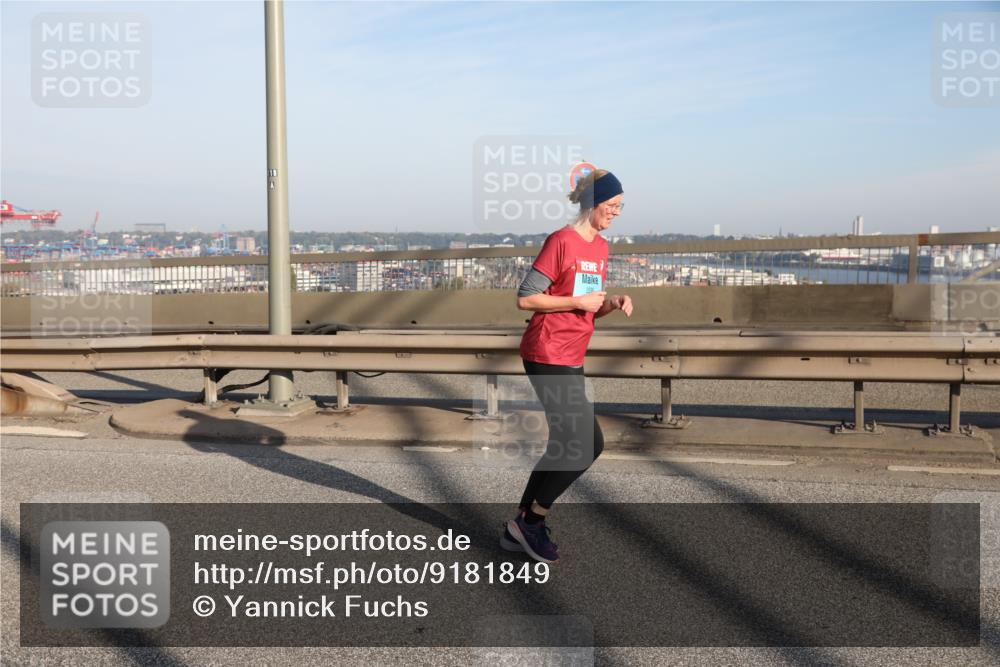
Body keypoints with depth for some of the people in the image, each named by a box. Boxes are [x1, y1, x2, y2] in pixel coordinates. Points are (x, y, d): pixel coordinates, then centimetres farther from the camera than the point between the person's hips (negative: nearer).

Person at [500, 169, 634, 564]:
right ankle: (530, 520, 3)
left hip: (572, 360, 9)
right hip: (547, 356, -9)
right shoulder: (561, 241, -13)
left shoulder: (601, 247, 13)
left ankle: (521, 528, 21)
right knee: (589, 444, -11)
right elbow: (525, 298, -14)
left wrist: (613, 303, 0)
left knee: (565, 444, 11)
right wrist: (577, 301, -16)